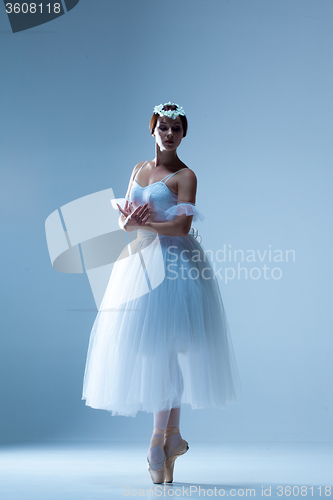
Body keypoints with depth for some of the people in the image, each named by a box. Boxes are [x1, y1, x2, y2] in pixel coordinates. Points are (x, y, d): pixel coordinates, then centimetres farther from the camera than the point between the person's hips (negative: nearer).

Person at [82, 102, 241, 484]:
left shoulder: (185, 176, -1)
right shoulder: (139, 169, 17)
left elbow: (182, 226, -12)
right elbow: (124, 218, 14)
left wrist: (142, 223, -14)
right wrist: (127, 222, -8)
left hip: (171, 264, -6)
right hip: (138, 261, 6)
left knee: (164, 346, -10)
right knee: (144, 348, 2)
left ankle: (160, 438, -3)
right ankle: (172, 434, 11)